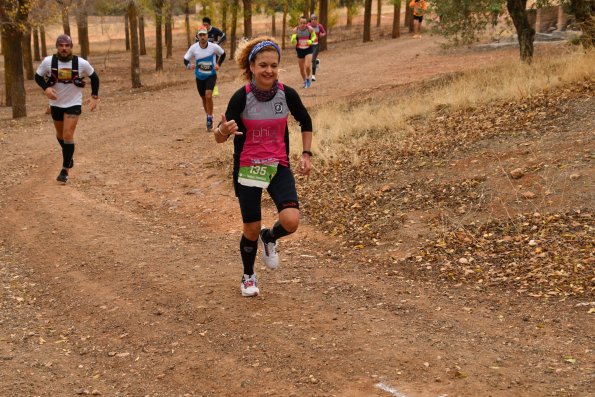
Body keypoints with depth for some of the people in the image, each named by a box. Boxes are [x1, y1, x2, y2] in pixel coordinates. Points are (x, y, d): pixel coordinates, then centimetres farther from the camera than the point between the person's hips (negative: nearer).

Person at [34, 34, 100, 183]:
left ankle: (66, 169, -2)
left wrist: (94, 96, -5)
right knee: (60, 134, 19)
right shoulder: (48, 61, -15)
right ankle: (68, 155, 47)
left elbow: (94, 77, 2)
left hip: (73, 104, -3)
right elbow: (38, 76, 0)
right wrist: (46, 88, -20)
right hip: (56, 104, 3)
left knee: (68, 135, -11)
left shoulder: (81, 63, -16)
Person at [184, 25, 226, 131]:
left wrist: (218, 64, -6)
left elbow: (223, 54, 6)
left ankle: (210, 119, -9)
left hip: (211, 76, -3)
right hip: (199, 77, 3)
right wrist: (189, 65, -25)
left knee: (208, 95, -22)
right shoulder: (194, 48, -12)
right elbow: (186, 59, -3)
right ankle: (209, 117, 38)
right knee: (204, 98, 15)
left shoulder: (214, 46, -14)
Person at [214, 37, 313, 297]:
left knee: (291, 221, -18)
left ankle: (269, 238, 20)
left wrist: (306, 154, 3)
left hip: (278, 167, 2)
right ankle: (248, 277, 35)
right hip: (247, 168, -2)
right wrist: (224, 131, -41)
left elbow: (306, 122, 9)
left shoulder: (287, 94, -10)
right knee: (251, 229, 6)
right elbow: (219, 137, -19)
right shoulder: (242, 97, -17)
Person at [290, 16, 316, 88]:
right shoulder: (295, 30, -9)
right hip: (300, 50, 2)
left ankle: (308, 78, 12)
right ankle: (305, 81, 34)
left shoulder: (310, 29, -11)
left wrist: (311, 41, -14)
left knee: (307, 66, -17)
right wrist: (293, 39, -27)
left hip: (308, 50, -2)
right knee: (301, 68, 9)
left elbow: (314, 36, 7)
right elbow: (293, 42, -3)